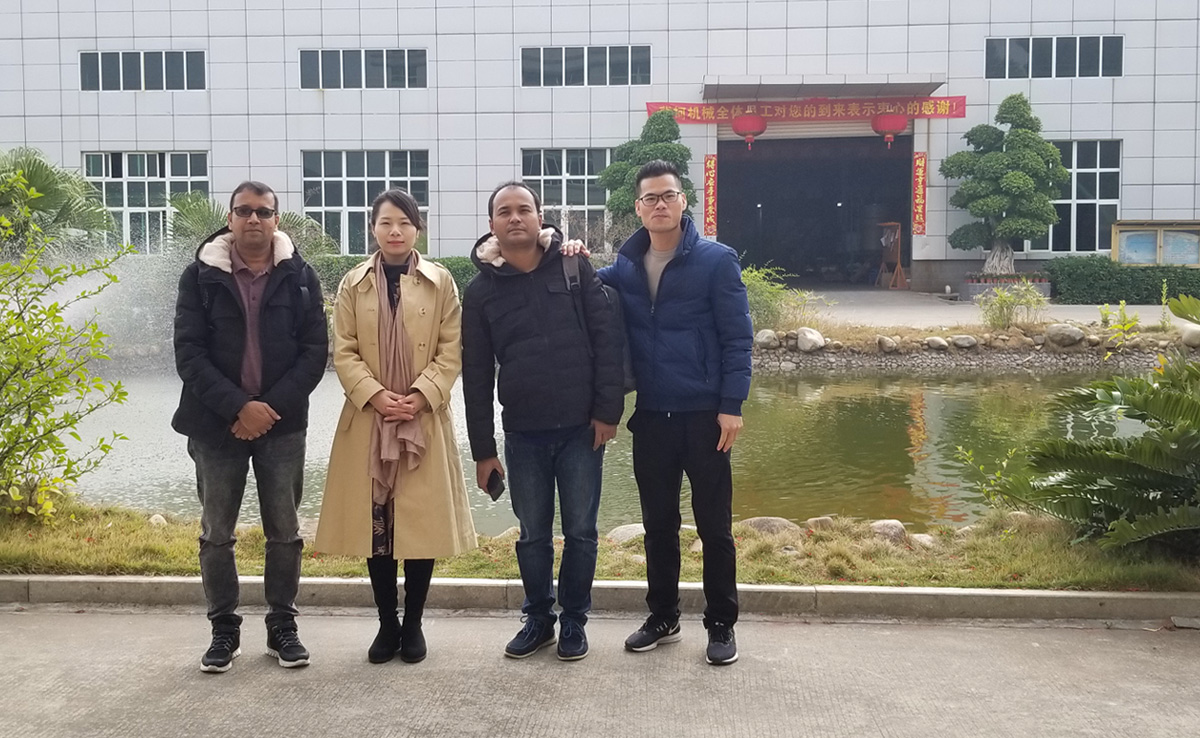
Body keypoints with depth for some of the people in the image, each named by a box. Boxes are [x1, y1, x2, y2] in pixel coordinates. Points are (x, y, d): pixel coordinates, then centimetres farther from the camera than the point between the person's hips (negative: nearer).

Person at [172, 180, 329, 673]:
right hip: (217, 423, 0)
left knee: (284, 532, 7)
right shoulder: (200, 276, 0)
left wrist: (272, 406, -13)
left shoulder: (299, 276, 2)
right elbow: (188, 352, -6)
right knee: (216, 533, 7)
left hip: (282, 424, 0)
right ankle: (224, 629, 21)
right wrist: (238, 407, -16)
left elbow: (315, 350, -2)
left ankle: (282, 624, 21)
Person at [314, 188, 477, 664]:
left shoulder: (441, 282, 3)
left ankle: (413, 625, 16)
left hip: (426, 421, -1)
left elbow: (452, 352, -1)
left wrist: (419, 396, -13)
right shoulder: (353, 284, 6)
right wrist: (375, 395, -13)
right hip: (368, 420, 1)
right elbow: (343, 353, 2)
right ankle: (387, 625, 17)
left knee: (422, 523, 2)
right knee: (374, 524, 4)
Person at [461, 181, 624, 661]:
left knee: (580, 532, 7)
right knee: (533, 534, 12)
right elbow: (476, 375, 4)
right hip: (523, 434, 1)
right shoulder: (481, 290, 2)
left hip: (581, 427, -1)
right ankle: (538, 618, 29)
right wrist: (483, 449, 3)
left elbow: (605, 339, -3)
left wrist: (607, 410, -9)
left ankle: (574, 622, 24)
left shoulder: (574, 268, -1)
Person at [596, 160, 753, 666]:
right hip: (650, 416, 4)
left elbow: (737, 337, -7)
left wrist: (731, 405, -13)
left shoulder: (716, 260, -5)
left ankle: (721, 625, 19)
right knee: (658, 522, 14)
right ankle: (663, 618, 28)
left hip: (704, 415, -4)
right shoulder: (624, 268, 6)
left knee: (714, 525, 5)